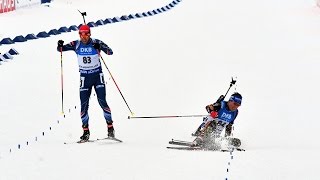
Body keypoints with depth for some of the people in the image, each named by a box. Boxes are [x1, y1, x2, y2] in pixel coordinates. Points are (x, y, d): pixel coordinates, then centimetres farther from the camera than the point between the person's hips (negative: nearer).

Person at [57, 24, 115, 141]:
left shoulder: (96, 43, -10)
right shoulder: (76, 45, -3)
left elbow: (110, 52, -16)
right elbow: (61, 49, 1)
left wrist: (100, 48, -33)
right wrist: (60, 46, -22)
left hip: (98, 76, -2)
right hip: (85, 78, 2)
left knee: (102, 102, -8)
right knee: (84, 105, -2)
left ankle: (110, 127, 2)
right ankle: (86, 132, 6)